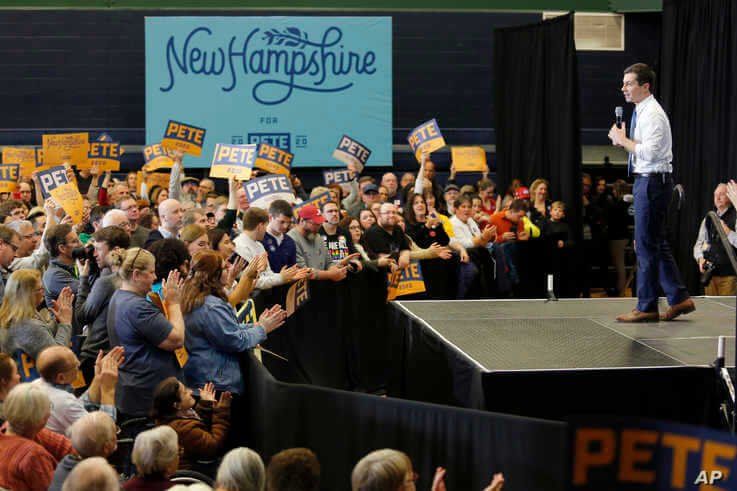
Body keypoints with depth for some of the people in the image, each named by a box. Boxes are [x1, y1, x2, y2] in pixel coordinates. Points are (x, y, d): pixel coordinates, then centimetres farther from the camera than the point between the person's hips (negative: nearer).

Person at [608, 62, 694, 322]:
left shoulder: (652, 114, -16)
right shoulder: (641, 111, 15)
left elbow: (649, 152, -24)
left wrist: (623, 140, -15)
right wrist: (623, 140, 9)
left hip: (652, 181, -10)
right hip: (646, 181, 10)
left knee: (646, 245, -5)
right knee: (657, 244, 14)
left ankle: (646, 308, 1)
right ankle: (679, 298, 19)